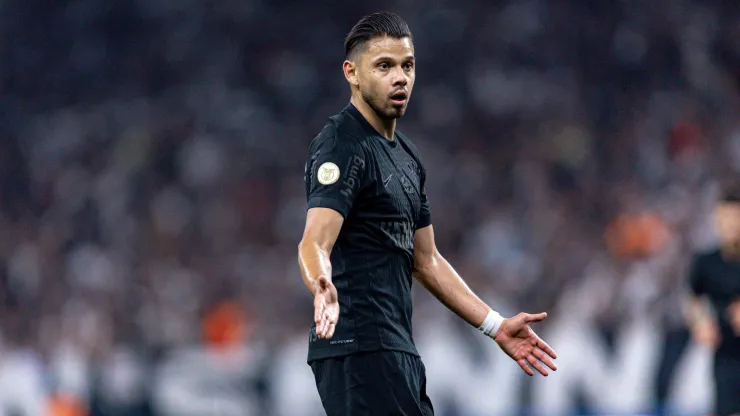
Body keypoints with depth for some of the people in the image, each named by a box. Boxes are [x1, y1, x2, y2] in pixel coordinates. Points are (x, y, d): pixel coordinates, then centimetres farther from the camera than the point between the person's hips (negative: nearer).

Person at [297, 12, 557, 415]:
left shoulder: (406, 155, 19)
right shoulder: (342, 146, -11)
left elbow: (425, 260, 26)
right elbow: (315, 242, -25)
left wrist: (496, 325, 24)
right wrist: (323, 287, -48)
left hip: (398, 350, 10)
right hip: (359, 348, -10)